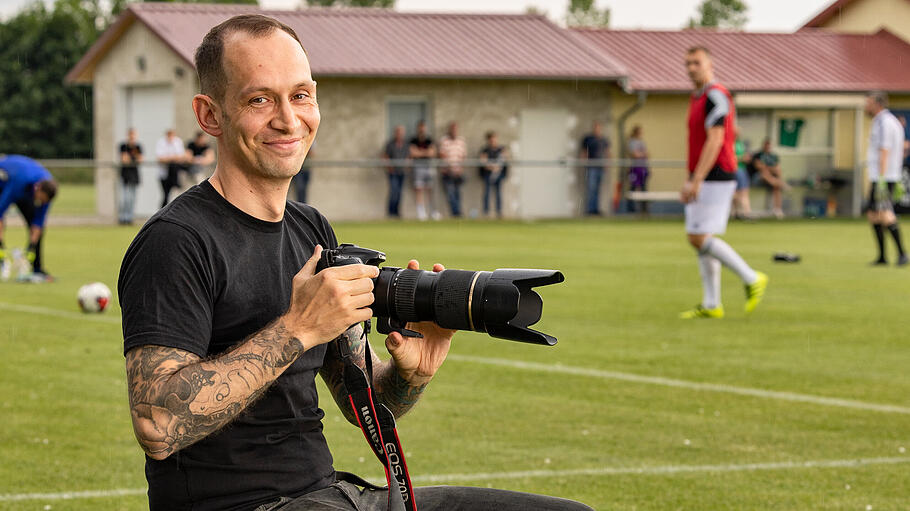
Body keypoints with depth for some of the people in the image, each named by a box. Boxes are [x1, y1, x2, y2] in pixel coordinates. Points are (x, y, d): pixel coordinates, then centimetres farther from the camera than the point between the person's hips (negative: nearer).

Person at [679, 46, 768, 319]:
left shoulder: (715, 96, -14)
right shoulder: (697, 98, 17)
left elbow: (715, 141, -21)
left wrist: (696, 181, -25)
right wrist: (692, 180, 22)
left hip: (714, 179, -10)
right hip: (702, 181, 10)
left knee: (700, 238, -13)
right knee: (699, 239, 7)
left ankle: (752, 279, -4)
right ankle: (711, 305, 9)